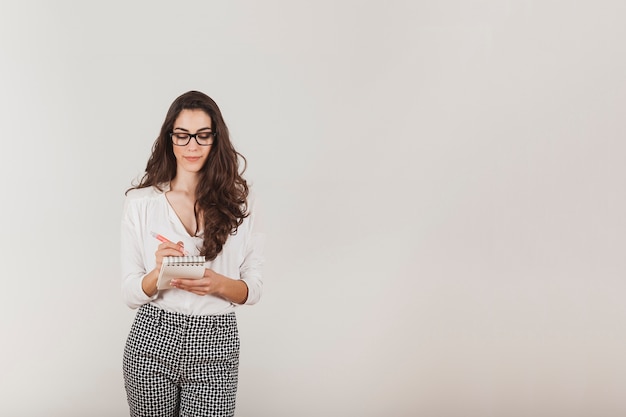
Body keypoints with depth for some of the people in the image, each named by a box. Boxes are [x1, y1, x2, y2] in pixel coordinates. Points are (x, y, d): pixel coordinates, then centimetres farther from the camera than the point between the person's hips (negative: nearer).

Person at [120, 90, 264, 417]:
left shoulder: (238, 202, 3)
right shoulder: (141, 202, 1)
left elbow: (253, 289, 4)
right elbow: (131, 294, 0)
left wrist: (218, 284, -16)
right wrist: (159, 272, -20)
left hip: (214, 347, 0)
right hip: (152, 340, 0)